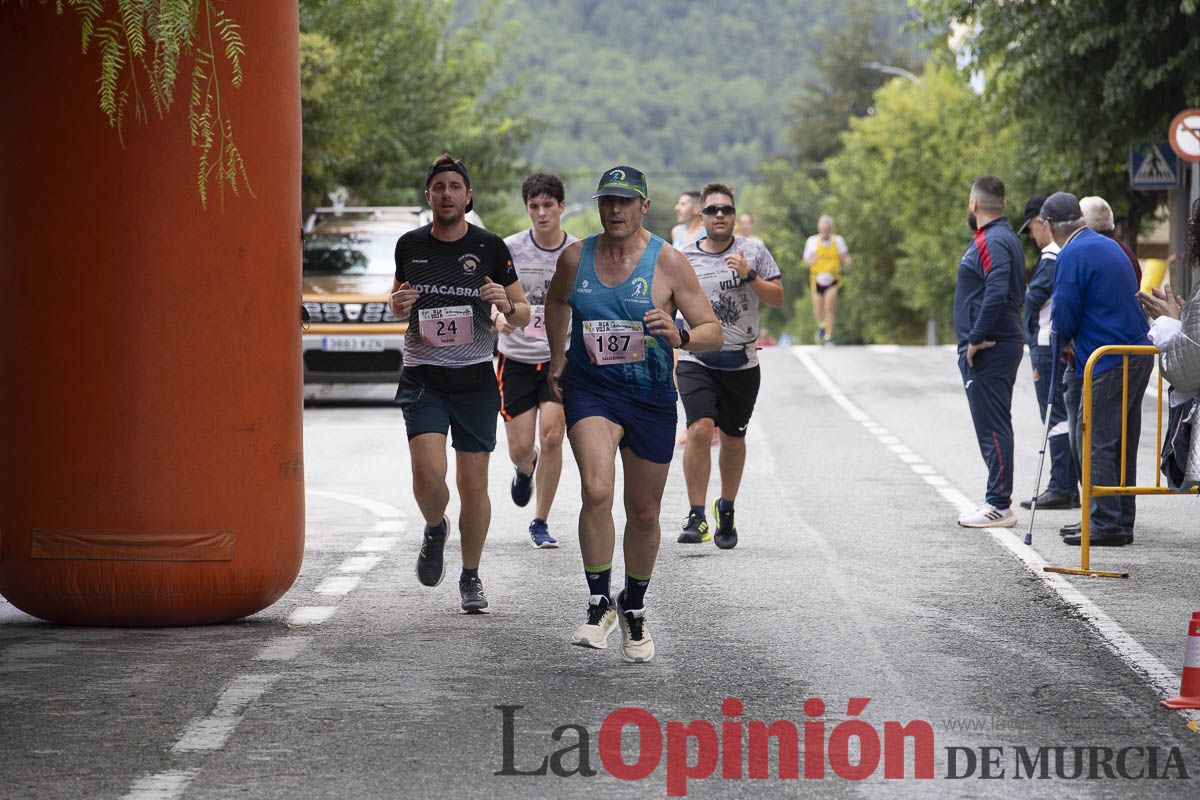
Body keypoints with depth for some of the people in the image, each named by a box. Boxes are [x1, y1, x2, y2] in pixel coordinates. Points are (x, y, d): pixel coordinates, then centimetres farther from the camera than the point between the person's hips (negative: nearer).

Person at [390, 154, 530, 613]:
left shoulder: (490, 248, -1)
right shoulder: (410, 245, 3)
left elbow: (524, 316, 5)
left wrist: (506, 305, -18)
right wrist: (397, 305, -4)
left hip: (475, 380, 0)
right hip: (423, 379, 0)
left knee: (473, 484, 2)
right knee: (428, 473, -17)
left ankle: (471, 577, 20)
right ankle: (435, 530, 16)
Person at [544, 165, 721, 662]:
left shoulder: (668, 262, -11)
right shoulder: (575, 258, -3)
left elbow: (714, 332, -11)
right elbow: (557, 300, 21)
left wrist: (680, 337, -30)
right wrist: (557, 357, 19)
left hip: (650, 396, 0)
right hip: (589, 388, 0)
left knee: (643, 514, 11)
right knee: (596, 490, -24)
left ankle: (634, 609, 33)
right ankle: (599, 606, -13)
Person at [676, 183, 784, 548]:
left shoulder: (753, 251, 2)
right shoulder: (685, 259, 3)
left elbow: (777, 298, -1)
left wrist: (749, 275, -16)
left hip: (742, 363, 1)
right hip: (697, 360, -1)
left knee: (733, 437, 10)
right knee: (700, 429, -19)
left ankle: (726, 508, 32)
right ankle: (696, 517, -15)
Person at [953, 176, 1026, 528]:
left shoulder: (992, 242, -16)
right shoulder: (1004, 238, 18)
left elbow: (997, 294, -29)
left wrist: (976, 339, -22)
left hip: (987, 351, -11)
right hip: (1002, 346, 11)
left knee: (992, 428, -8)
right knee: (993, 427, 14)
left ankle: (998, 505, -7)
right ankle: (998, 502, 19)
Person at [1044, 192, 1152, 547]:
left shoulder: (1071, 256, -11)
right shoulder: (1110, 246, 17)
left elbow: (1065, 321, -12)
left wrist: (1065, 335, 12)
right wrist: (1073, 338, 17)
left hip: (1109, 364, -9)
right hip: (1138, 354, 9)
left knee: (1097, 444, -4)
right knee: (1121, 444, 13)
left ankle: (1106, 525, -5)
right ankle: (1121, 521, 18)